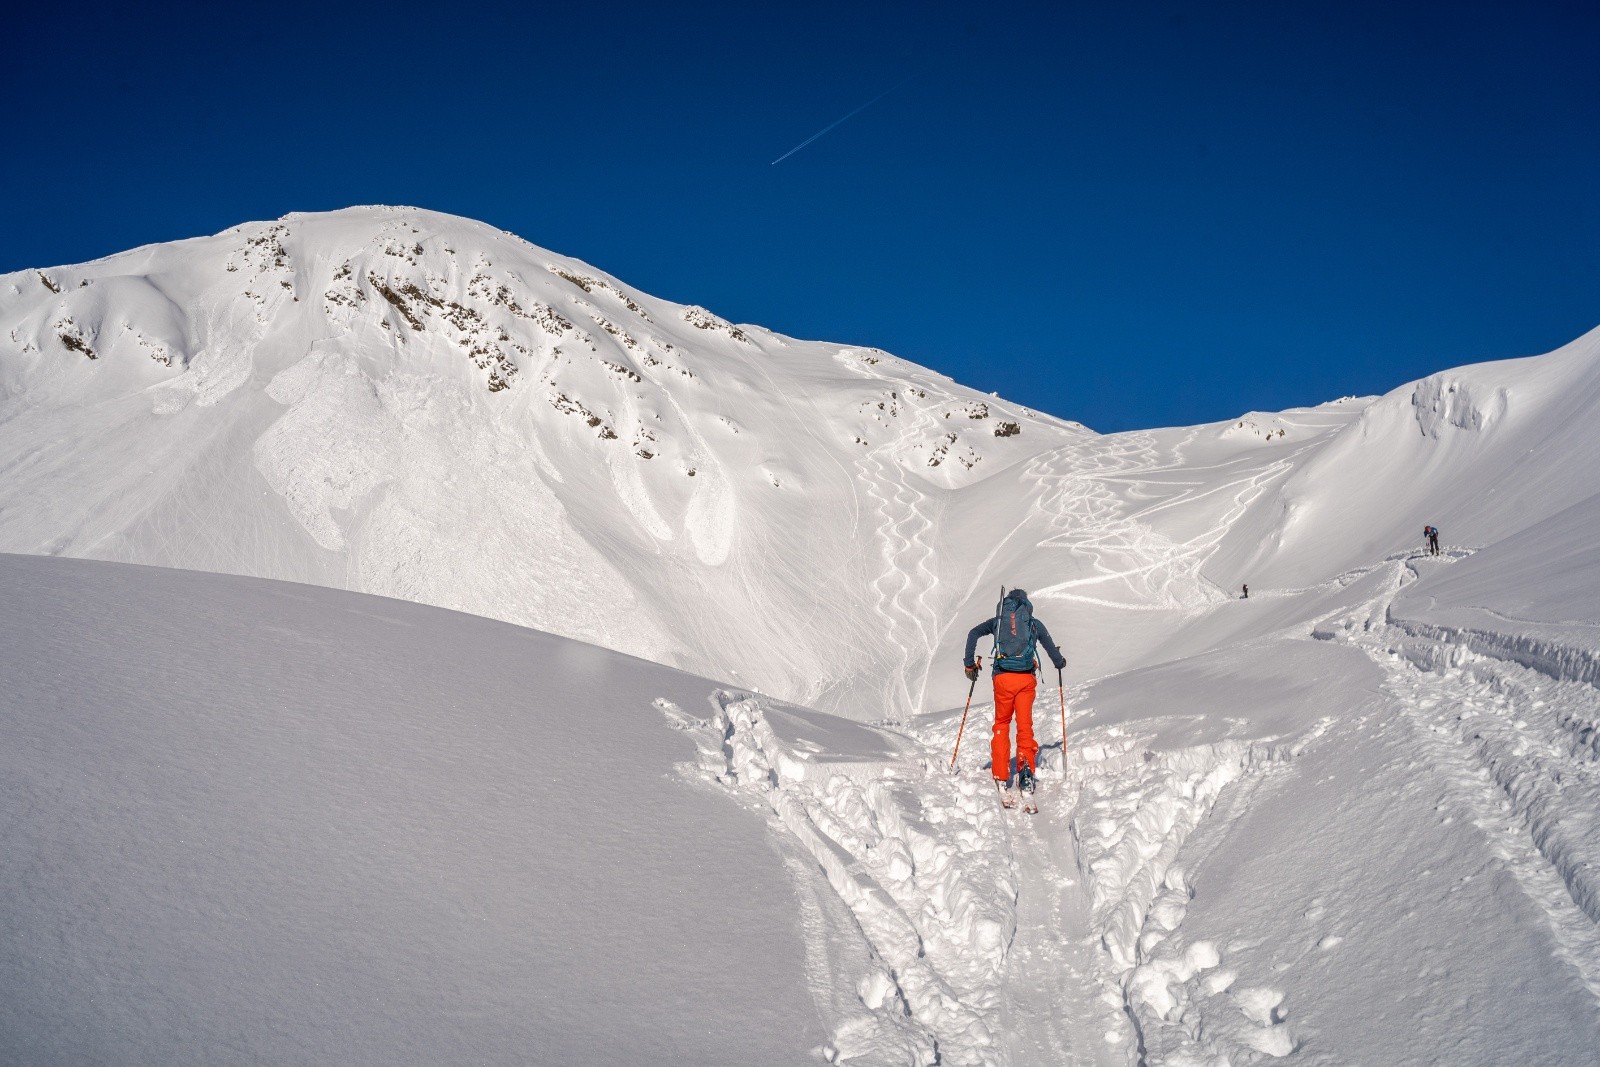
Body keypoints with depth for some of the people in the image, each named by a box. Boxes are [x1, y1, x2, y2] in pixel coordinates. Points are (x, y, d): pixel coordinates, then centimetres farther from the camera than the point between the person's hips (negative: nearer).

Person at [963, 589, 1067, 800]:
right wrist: (1060, 662, 37)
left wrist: (969, 664, 8)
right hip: (1026, 679, 0)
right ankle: (1026, 769, -11)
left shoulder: (997, 621, 13)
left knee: (1001, 725, 13)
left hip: (1003, 678, 0)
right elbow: (1051, 648, 15)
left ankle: (1001, 777, 7)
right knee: (1025, 725, 7)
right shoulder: (1035, 624, 12)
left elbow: (973, 634, 3)